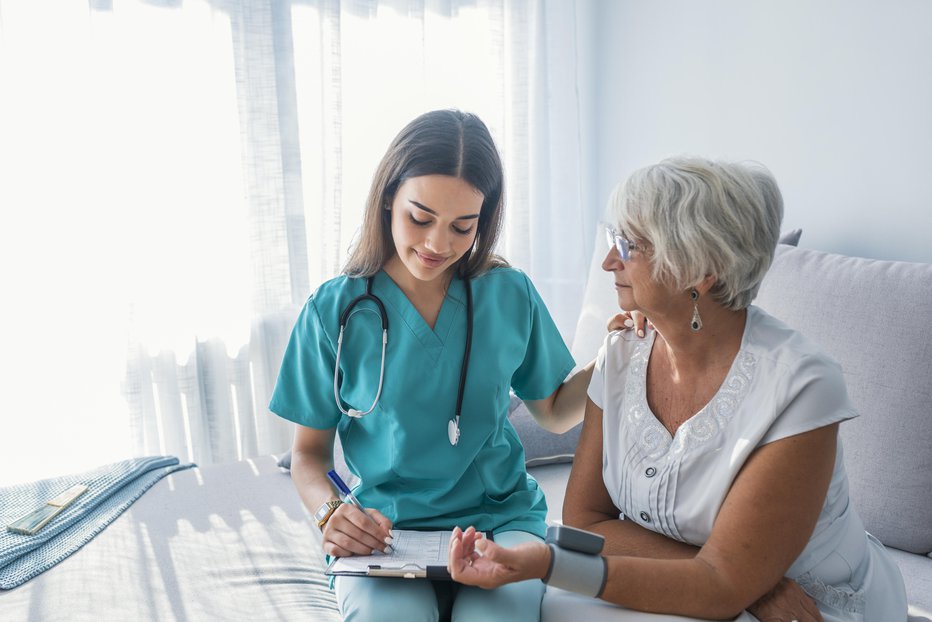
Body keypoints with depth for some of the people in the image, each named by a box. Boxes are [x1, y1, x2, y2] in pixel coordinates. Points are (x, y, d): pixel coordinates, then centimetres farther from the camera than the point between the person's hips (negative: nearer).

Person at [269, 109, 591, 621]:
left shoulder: (510, 295, 1)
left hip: (501, 520, 1)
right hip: (384, 531, 0)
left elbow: (555, 413, 13)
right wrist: (331, 512, -16)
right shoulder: (335, 311, -4)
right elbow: (310, 451, 4)